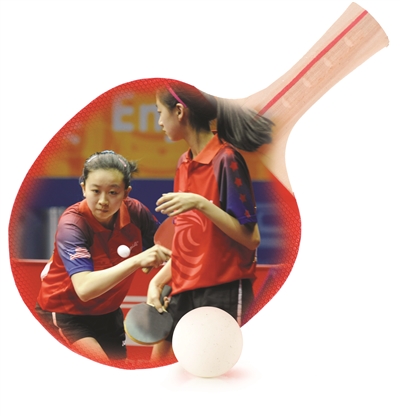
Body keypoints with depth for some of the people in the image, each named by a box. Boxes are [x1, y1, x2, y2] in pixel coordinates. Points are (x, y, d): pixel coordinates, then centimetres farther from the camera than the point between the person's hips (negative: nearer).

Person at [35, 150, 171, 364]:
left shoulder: (135, 211, -15)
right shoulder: (71, 225, -27)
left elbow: (167, 252, -4)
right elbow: (84, 288, -40)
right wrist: (137, 260, -50)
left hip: (108, 313, 5)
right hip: (64, 314, -5)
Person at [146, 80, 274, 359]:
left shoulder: (226, 159, -14)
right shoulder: (184, 163, 10)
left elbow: (252, 238, -17)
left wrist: (201, 204, -25)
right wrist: (157, 281, 6)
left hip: (224, 292, -8)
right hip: (184, 292, 8)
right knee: (158, 361, 12)